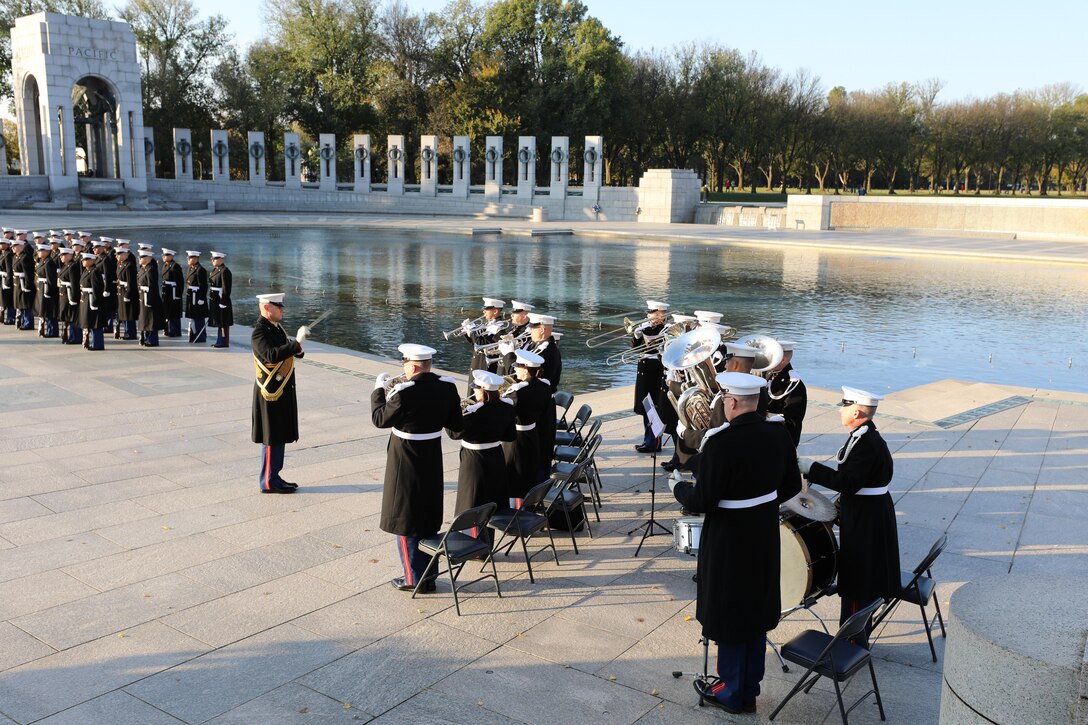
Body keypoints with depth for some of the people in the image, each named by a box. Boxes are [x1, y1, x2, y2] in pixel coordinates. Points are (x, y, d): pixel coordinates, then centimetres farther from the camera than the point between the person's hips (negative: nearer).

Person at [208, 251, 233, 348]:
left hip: (222, 300, -10)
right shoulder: (215, 270, 14)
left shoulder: (225, 271, -15)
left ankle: (224, 342, 4)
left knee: (223, 323, -2)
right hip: (214, 300, 10)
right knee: (218, 322, 14)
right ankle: (219, 341, 21)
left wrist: (223, 302, -21)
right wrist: (211, 300, 16)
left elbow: (226, 289, -19)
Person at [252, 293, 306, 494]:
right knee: (272, 438, -1)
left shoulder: (276, 327, 12)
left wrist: (297, 346, -1)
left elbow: (286, 352, 20)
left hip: (283, 391, 9)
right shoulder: (259, 332, -17)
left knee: (280, 437, 15)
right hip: (271, 393, -9)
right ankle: (268, 482, 8)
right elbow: (271, 355, -33)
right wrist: (297, 342, -34)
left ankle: (274, 477, 24)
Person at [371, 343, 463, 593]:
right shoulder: (447, 387, -4)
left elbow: (380, 419, -11)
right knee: (429, 518, 18)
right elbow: (456, 424, 3)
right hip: (432, 461, 6)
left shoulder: (405, 392, -23)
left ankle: (414, 579, 15)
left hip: (406, 463, -6)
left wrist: (379, 389, 1)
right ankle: (429, 574, 27)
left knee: (406, 519, 8)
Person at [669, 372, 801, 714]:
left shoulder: (719, 442, -26)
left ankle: (731, 693, 27)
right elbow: (791, 486, 6)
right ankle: (750, 689, 34)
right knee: (756, 610, 19)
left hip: (729, 541, -6)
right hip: (765, 537, 6)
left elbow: (702, 501, -22)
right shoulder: (779, 434, -5)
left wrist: (678, 487, -2)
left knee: (729, 616, 11)